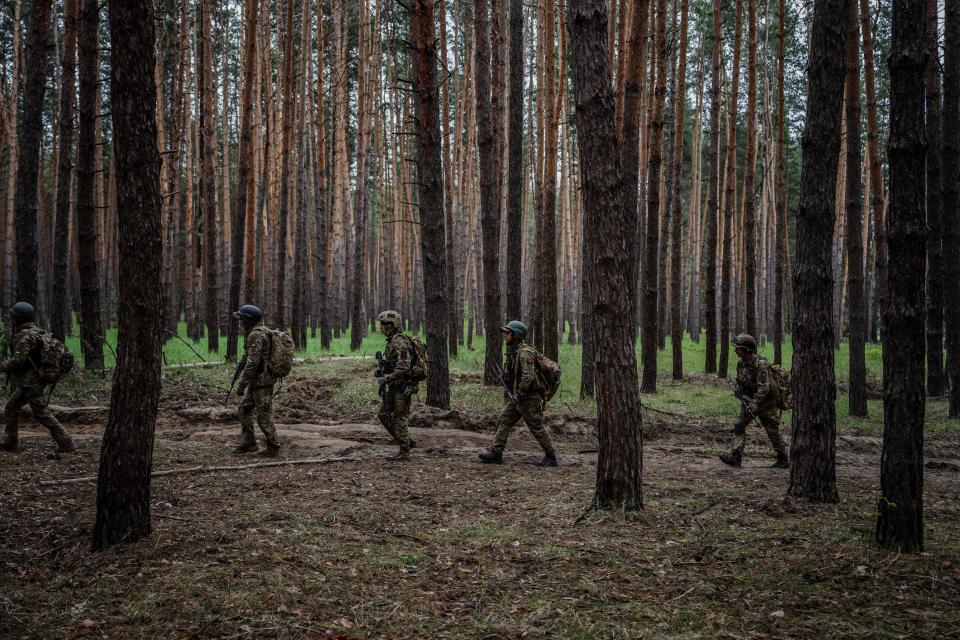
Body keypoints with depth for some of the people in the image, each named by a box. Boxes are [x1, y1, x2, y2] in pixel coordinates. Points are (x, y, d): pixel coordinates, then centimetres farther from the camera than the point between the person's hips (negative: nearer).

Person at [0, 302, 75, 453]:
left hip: (31, 383, -10)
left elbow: (18, 360, -25)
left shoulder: (25, 336, -18)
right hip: (31, 382, 10)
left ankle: (66, 444, -6)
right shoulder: (36, 331, 10)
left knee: (42, 414, -6)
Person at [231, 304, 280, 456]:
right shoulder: (261, 332, 14)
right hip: (257, 381, 10)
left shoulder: (256, 335, -18)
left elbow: (252, 362, -23)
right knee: (243, 408, 14)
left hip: (261, 382, -10)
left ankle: (273, 447, 6)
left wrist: (242, 384, -19)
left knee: (263, 415, -3)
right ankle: (248, 442, 17)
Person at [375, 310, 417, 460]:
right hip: (393, 387, 10)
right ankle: (407, 442, 18)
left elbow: (404, 366, -27)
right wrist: (383, 372, 12)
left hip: (402, 387, -10)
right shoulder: (391, 342, 14)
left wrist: (386, 378, -23)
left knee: (400, 418, -3)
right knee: (384, 415, 12)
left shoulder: (400, 342, -18)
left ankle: (404, 452, 6)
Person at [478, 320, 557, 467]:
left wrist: (518, 394, -23)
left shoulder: (525, 352, -19)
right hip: (517, 397, 10)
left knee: (536, 427, -3)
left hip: (529, 397, -10)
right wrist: (508, 389, 13)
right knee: (503, 422, 6)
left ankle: (551, 457, 7)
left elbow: (528, 376, -28)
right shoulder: (513, 351, 12)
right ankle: (496, 453, 6)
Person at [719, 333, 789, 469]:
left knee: (773, 431, 4)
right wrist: (740, 394, -5)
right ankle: (736, 457, -14)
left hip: (765, 401, -7)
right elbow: (740, 383, 14)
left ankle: (784, 460, 19)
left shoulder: (760, 364, -24)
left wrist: (754, 404, -31)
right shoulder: (740, 364, 2)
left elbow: (764, 388, -27)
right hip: (750, 401, 7)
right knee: (739, 425, -9)